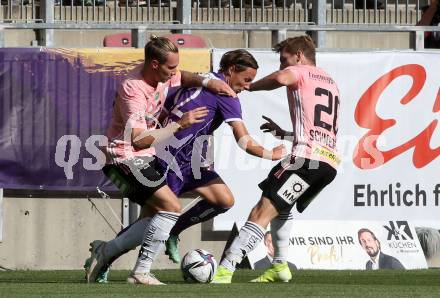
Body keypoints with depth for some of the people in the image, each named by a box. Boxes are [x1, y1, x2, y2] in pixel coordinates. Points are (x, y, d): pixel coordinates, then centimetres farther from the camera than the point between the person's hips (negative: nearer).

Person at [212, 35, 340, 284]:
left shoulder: (301, 72, 6)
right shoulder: (331, 83, 30)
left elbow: (280, 78, -19)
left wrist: (245, 87, -5)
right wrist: (284, 134, 36)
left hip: (307, 158, -8)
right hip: (330, 162, 8)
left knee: (263, 212, -15)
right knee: (280, 206, 31)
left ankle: (225, 270, -25)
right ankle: (280, 265, 24)